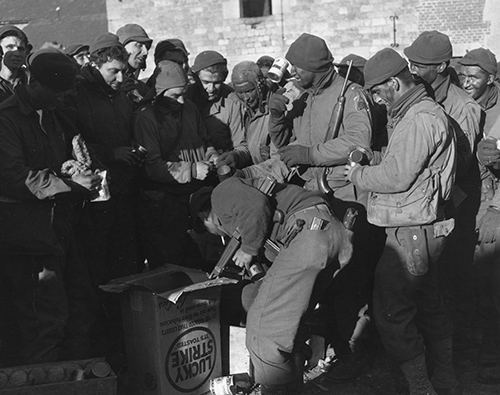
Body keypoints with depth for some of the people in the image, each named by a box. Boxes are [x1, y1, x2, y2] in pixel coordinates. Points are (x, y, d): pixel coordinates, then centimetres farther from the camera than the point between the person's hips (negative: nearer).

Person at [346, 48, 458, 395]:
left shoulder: (420, 120, -18)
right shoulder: (425, 112, 17)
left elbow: (396, 177, -21)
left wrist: (358, 174, -6)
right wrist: (364, 168, 5)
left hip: (412, 233, -11)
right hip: (423, 228, 11)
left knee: (391, 311, -5)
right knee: (429, 307, 18)